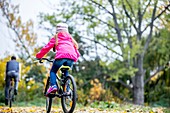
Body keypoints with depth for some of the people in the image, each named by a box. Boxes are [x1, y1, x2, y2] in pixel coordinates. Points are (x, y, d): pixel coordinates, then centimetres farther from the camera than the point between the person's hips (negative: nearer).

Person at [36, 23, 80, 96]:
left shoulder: (56, 37, 22)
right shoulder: (70, 38, 33)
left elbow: (47, 47, 20)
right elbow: (76, 51, 32)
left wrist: (38, 56, 30)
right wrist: (75, 59, 47)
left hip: (61, 55, -3)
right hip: (72, 57, 4)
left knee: (53, 71, 15)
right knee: (66, 73, 26)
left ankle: (53, 85, -10)